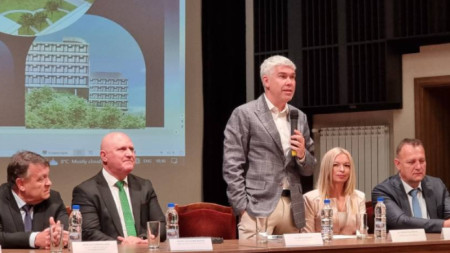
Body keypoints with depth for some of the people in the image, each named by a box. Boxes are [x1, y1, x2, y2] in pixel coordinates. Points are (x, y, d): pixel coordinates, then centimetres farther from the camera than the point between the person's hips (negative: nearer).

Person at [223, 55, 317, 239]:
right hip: (258, 208, -5)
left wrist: (302, 155, -4)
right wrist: (243, 208, -13)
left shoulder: (299, 117, 15)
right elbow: (232, 166, -6)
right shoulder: (244, 114, -1)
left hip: (292, 208, 5)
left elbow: (309, 169, 19)